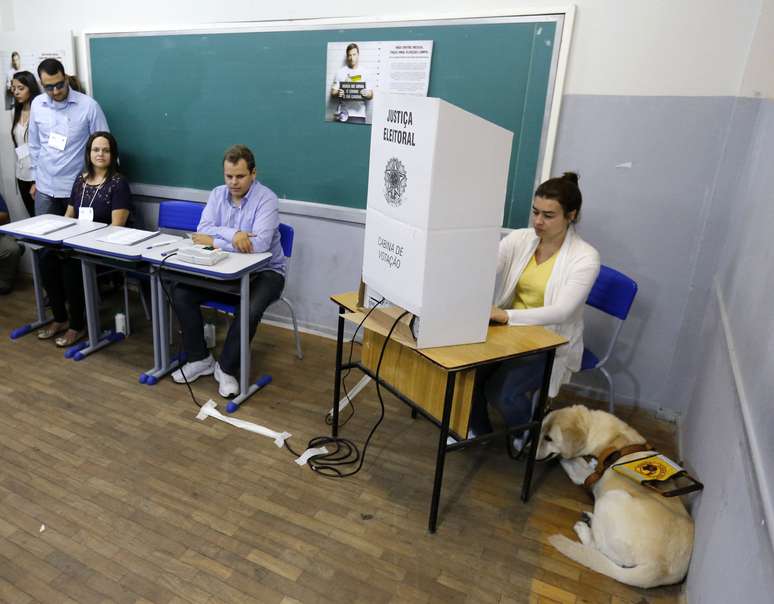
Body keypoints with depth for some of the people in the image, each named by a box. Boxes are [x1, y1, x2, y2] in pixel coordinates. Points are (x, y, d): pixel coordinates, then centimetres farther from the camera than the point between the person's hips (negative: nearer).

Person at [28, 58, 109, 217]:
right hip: (45, 188, 4)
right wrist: (35, 179, 14)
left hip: (78, 187, -4)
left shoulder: (88, 105, -9)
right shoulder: (37, 104, 4)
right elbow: (34, 145, 13)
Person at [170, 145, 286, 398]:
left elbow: (259, 244, -29)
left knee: (249, 310, -34)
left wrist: (215, 242, -21)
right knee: (180, 293, -12)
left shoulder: (266, 199, -16)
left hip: (264, 271, -5)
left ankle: (226, 368, -9)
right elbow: (203, 230, -10)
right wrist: (233, 234, -29)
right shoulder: (218, 194, 3)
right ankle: (200, 359, 3)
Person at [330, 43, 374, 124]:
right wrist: (337, 94, -15)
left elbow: (371, 95, 7)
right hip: (343, 113, 0)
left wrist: (367, 94, -16)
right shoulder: (340, 72, 9)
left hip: (359, 114, 0)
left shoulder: (365, 73, 9)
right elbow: (333, 93, 8)